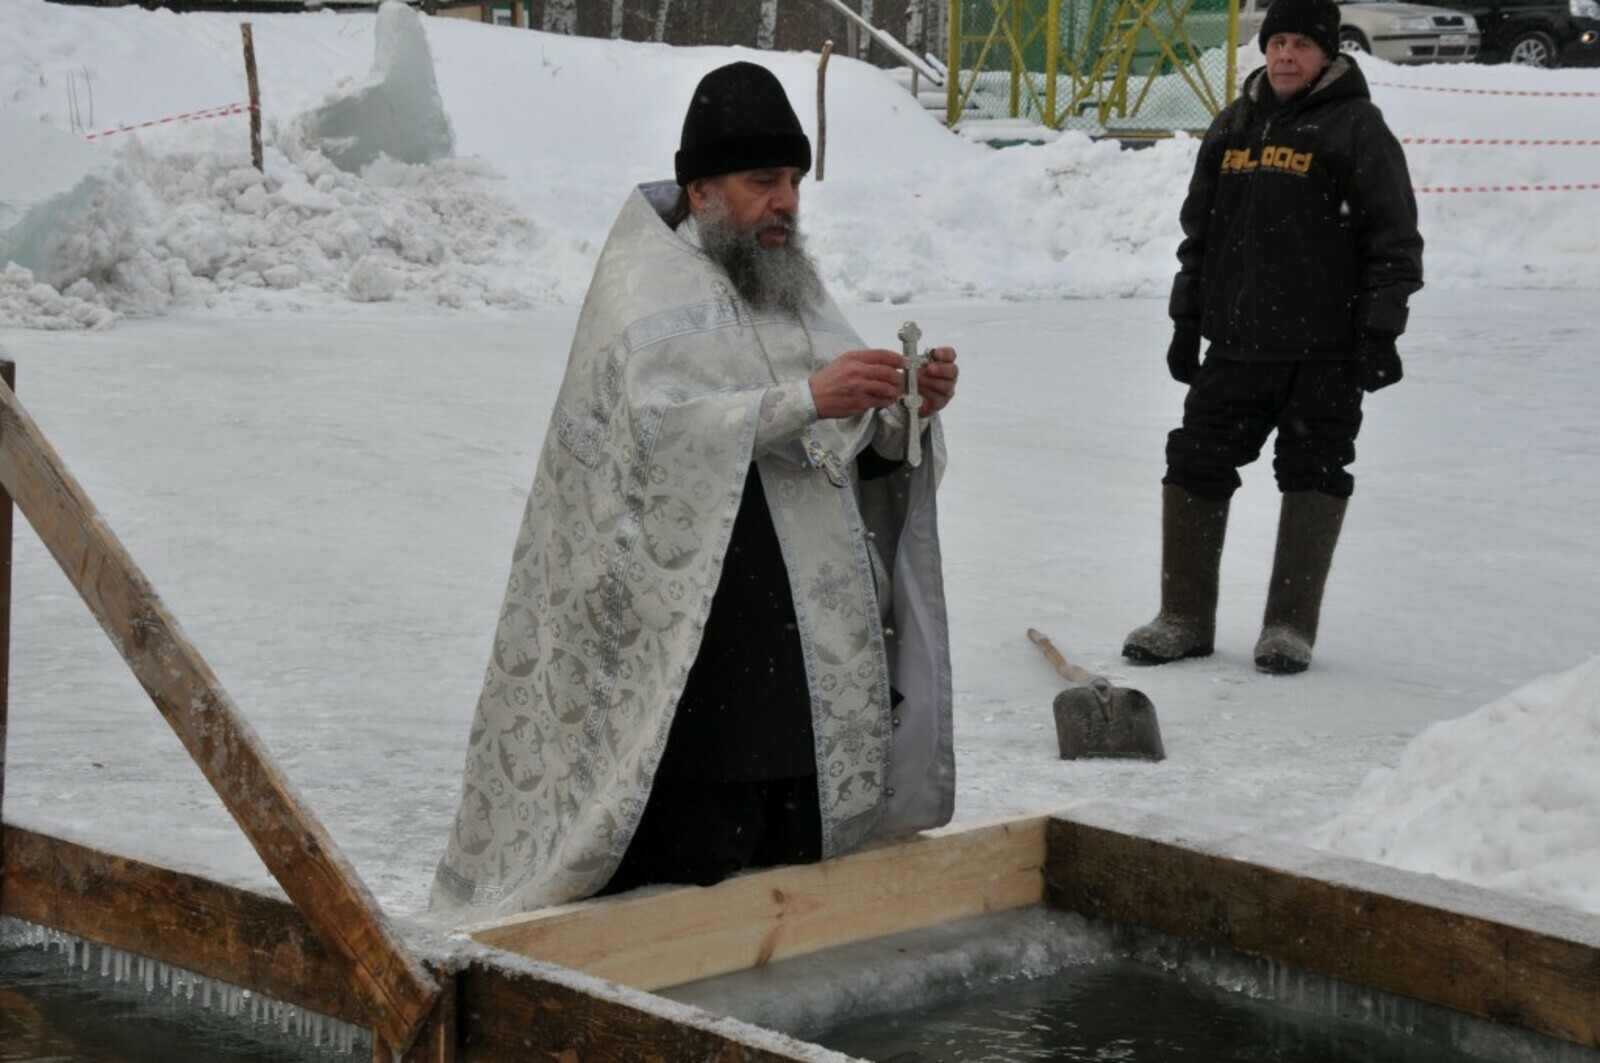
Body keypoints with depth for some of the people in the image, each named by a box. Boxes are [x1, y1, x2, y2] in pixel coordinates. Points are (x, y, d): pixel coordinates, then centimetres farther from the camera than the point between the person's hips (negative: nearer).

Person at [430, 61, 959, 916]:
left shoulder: (790, 286, 19)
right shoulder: (643, 287, -4)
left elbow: (851, 449, 17)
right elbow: (652, 427, -21)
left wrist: (907, 414, -4)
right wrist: (804, 398, -27)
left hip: (810, 644, 7)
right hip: (694, 647, -7)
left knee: (795, 873, 8)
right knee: (693, 878, -10)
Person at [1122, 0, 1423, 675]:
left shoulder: (1357, 128, -4)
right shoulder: (1232, 128, 12)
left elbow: (1395, 238, -5)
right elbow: (1198, 230, 19)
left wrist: (1380, 330, -10)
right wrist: (1186, 321, 16)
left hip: (1325, 349, -5)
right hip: (1236, 342, 5)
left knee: (1313, 475, 2)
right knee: (1195, 464, 3)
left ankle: (1290, 628, 10)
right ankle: (1184, 620, 13)